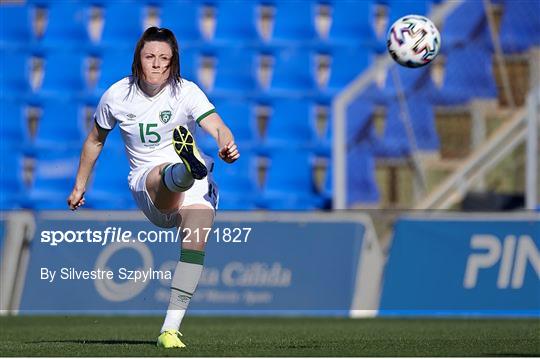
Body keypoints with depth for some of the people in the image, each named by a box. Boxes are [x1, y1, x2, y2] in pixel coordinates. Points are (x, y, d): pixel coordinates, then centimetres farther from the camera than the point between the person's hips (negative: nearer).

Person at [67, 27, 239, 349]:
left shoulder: (186, 92, -6)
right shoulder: (117, 96, 2)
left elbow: (218, 127, -23)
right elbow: (95, 140, 20)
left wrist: (227, 145, -47)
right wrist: (80, 187, 27)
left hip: (194, 188, 0)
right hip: (146, 183, 0)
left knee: (196, 242, -25)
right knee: (169, 174, -37)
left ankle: (170, 329, -24)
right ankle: (189, 165, -77)